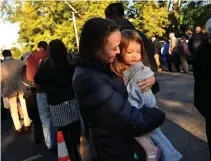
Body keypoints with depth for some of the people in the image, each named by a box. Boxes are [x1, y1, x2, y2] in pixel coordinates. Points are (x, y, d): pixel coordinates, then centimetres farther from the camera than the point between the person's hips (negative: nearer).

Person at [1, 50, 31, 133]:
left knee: (13, 109, 9)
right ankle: (27, 124, 18)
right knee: (24, 106, 12)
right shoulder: (20, 62, -3)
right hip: (21, 87, 1)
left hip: (10, 89, 0)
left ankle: (18, 127, 13)